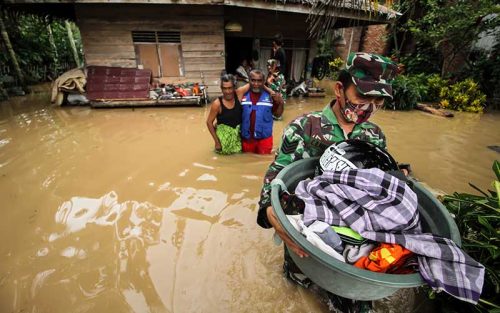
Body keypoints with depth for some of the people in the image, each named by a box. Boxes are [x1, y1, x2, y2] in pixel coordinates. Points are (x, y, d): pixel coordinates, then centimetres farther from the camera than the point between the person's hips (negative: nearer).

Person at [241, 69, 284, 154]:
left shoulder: (270, 95, -6)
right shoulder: (243, 94, -4)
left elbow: (277, 114, 2)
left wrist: (280, 103, -14)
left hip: (264, 138, -1)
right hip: (246, 137, 2)